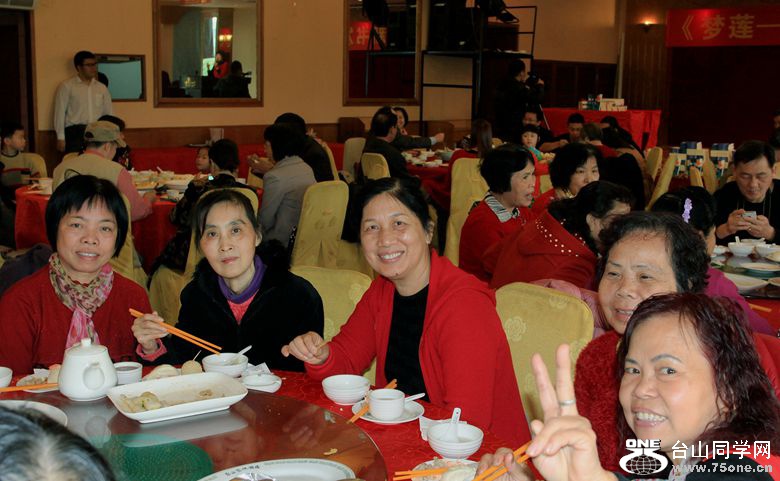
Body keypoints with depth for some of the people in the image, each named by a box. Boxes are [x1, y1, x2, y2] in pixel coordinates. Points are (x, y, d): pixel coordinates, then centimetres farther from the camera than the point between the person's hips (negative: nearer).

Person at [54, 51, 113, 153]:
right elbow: (60, 112, -1)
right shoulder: (67, 86, 3)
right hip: (75, 133, -4)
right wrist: (61, 137, -7)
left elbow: (108, 114, 17)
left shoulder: (102, 88, 16)